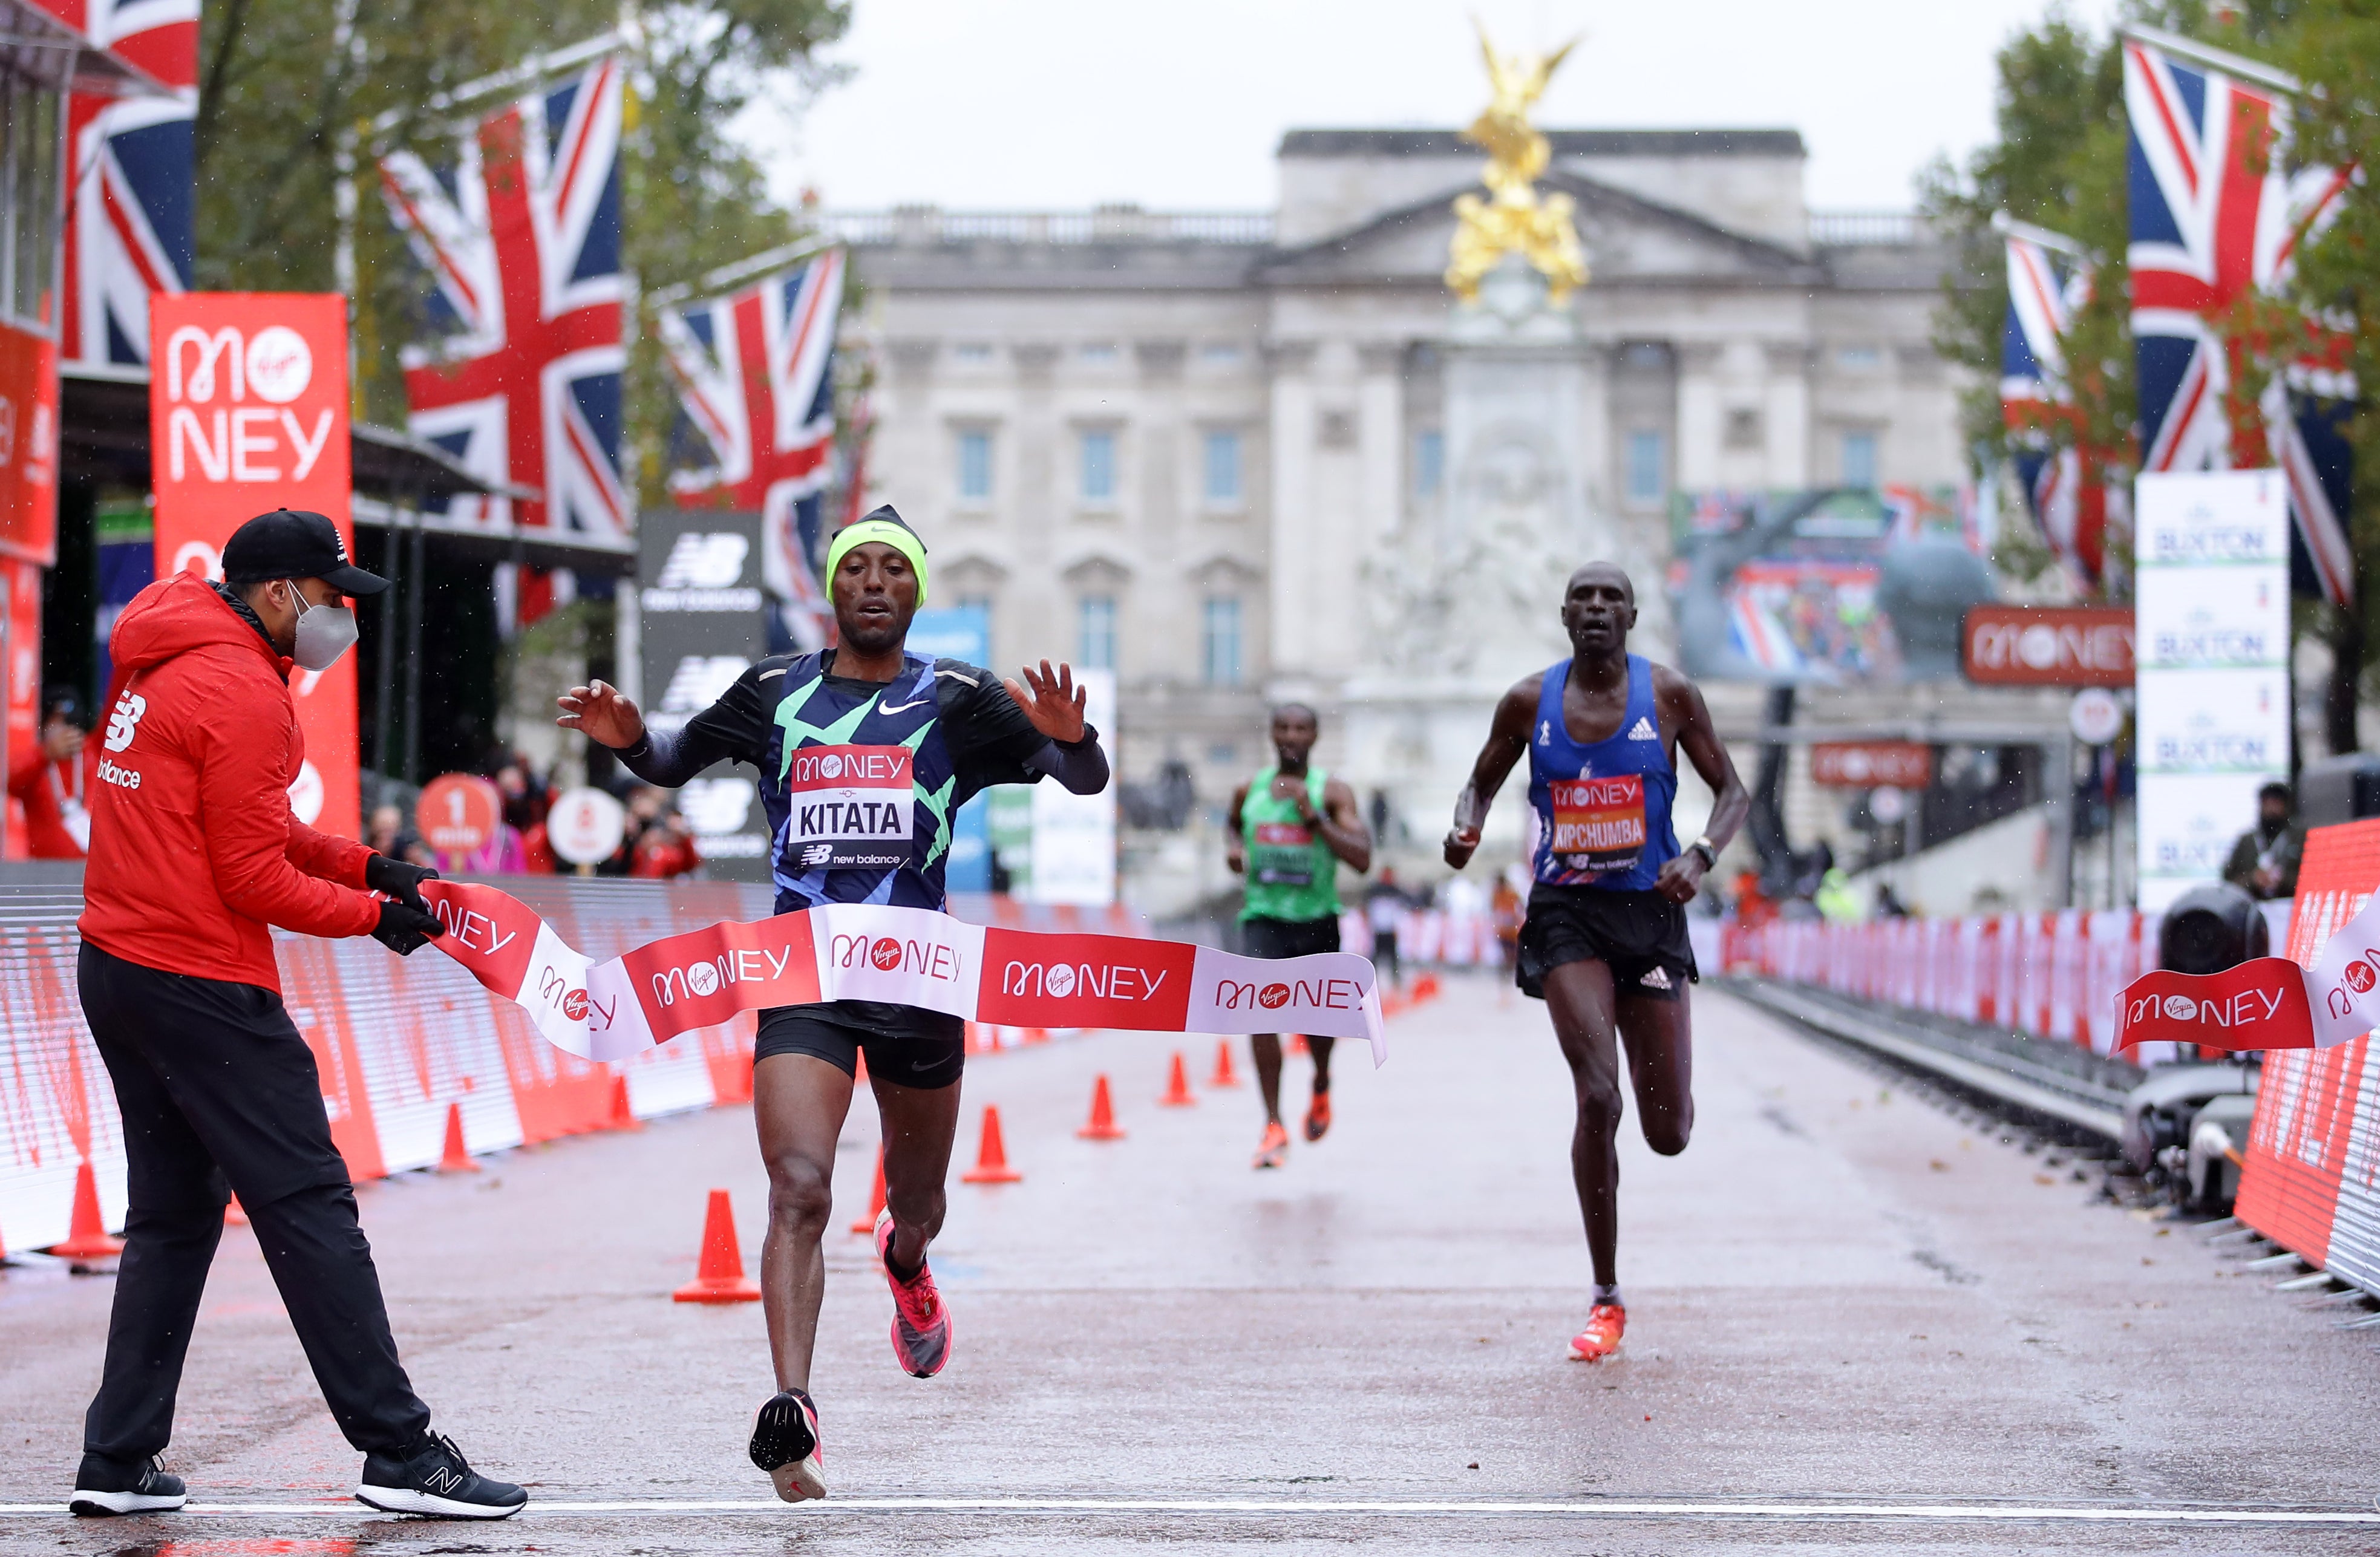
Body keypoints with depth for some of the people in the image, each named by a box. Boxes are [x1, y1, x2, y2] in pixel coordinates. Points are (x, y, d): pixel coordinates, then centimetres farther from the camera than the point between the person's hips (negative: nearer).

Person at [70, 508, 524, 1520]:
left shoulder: (160, 666, 15)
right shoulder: (242, 693, -15)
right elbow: (253, 880, -16)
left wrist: (362, 865, 11)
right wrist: (373, 916, -4)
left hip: (116, 970, 10)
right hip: (201, 984, -10)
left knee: (174, 1213, 15)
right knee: (308, 1206, -7)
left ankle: (118, 1463, 14)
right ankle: (398, 1452, -6)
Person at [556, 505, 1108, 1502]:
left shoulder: (956, 699, 2)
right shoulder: (775, 691, 7)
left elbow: (1087, 782, -2)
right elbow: (674, 764, 21)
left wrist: (1068, 737, -26)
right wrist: (629, 738, -2)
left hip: (918, 977, 1)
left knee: (919, 1208, 18)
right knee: (798, 1193, -20)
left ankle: (905, 1265, 56)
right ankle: (790, 1416, -28)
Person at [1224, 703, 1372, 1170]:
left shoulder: (1332, 792, -6)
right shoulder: (1249, 789, 4)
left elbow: (1362, 858, -16)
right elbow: (1232, 823, 28)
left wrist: (1313, 818, -23)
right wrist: (1233, 845, 5)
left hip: (1317, 921, -1)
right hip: (1263, 918, 1)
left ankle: (1322, 1086, 43)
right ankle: (1274, 1127, -15)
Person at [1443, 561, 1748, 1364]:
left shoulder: (1669, 695, -2)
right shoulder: (1530, 702, 0)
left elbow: (1733, 792, 3)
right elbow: (1482, 784, 14)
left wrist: (1700, 856, -16)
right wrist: (1467, 828, -10)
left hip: (1649, 910, 1)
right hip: (1565, 913, -1)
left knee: (1668, 1135, 4)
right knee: (1597, 1097, -19)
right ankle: (1606, 1300, -8)